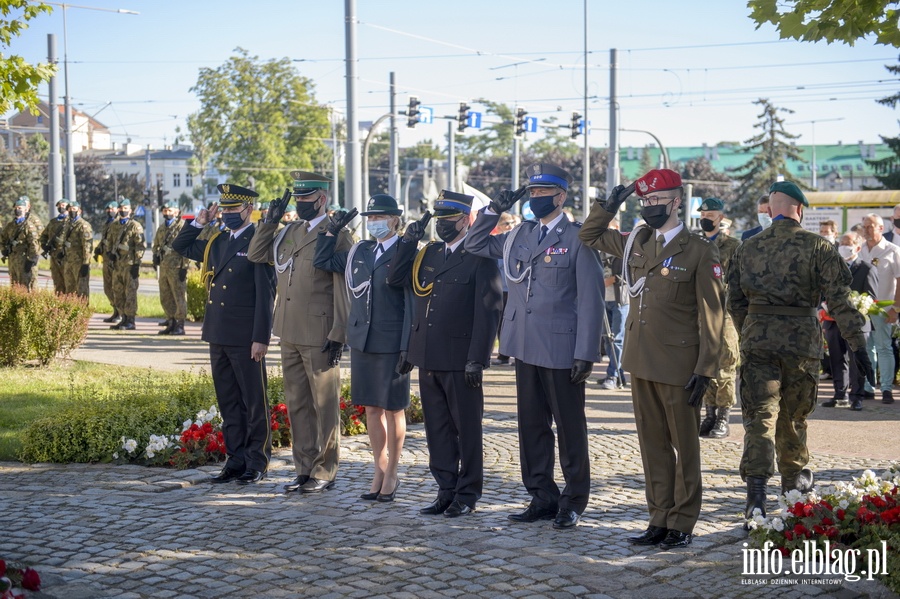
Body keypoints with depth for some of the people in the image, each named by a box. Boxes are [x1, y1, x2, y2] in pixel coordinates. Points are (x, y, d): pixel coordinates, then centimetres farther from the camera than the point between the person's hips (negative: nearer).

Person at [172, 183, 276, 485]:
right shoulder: (217, 242, 12)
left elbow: (265, 295, -13)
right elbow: (180, 246, 25)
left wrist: (261, 338, -17)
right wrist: (200, 222, 10)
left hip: (246, 338, -7)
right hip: (218, 336, 7)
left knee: (254, 402, 3)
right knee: (228, 403, 12)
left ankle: (257, 463, 11)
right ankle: (236, 460, 20)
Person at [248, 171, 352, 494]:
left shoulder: (337, 235, -8)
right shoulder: (288, 232, 13)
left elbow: (344, 289, -11)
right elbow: (256, 255, 18)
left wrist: (338, 334, -15)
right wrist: (271, 221, 7)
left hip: (320, 336, -7)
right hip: (290, 334, 7)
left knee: (325, 406, 2)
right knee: (297, 404, 13)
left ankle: (325, 472, 11)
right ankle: (304, 469, 22)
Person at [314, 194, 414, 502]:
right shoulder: (360, 251, 12)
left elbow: (416, 299, -10)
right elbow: (323, 261, 22)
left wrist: (410, 348, -15)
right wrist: (333, 230, 12)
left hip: (391, 344, -6)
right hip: (362, 341, 6)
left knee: (393, 409, 4)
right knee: (371, 408, 11)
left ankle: (391, 475, 16)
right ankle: (380, 471, 21)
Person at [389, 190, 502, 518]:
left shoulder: (479, 258, -8)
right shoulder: (428, 254, 13)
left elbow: (488, 311, -12)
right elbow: (395, 278, 14)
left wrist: (477, 359, -17)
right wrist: (409, 240, 5)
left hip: (459, 360, -7)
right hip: (428, 358, 7)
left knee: (467, 429, 5)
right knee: (437, 428, 11)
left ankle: (468, 494, 14)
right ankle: (446, 490, 21)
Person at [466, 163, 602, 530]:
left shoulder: (578, 239, -7)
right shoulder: (520, 236, 11)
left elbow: (590, 300, -10)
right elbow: (475, 245, 23)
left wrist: (586, 354, -15)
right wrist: (494, 210, 8)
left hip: (561, 348, -6)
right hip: (525, 347, 6)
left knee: (569, 427, 4)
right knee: (531, 425, 11)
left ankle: (573, 501, 16)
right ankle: (542, 498, 21)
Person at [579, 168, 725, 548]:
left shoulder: (700, 251, -7)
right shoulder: (636, 243, 10)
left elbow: (711, 314, -9)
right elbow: (590, 235, 24)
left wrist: (705, 369, -13)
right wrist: (610, 205, 7)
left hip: (678, 366, -6)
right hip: (641, 363, 6)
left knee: (684, 446, 5)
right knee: (652, 445, 11)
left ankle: (682, 524, 13)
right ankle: (660, 519, 20)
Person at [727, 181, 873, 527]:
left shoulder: (747, 249, 7)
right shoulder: (818, 247, -3)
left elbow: (735, 301, 13)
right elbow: (840, 300, -7)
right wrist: (857, 345, -6)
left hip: (756, 339, 1)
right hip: (801, 338, -1)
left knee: (759, 416, -2)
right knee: (793, 414, 16)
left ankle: (756, 493, -16)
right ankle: (794, 478, 34)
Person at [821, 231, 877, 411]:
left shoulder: (867, 270, -1)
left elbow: (871, 298, -5)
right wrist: (824, 312, 6)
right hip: (833, 322, 5)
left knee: (856, 362, -2)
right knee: (837, 362, 10)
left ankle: (857, 398, 4)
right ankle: (840, 396, 18)